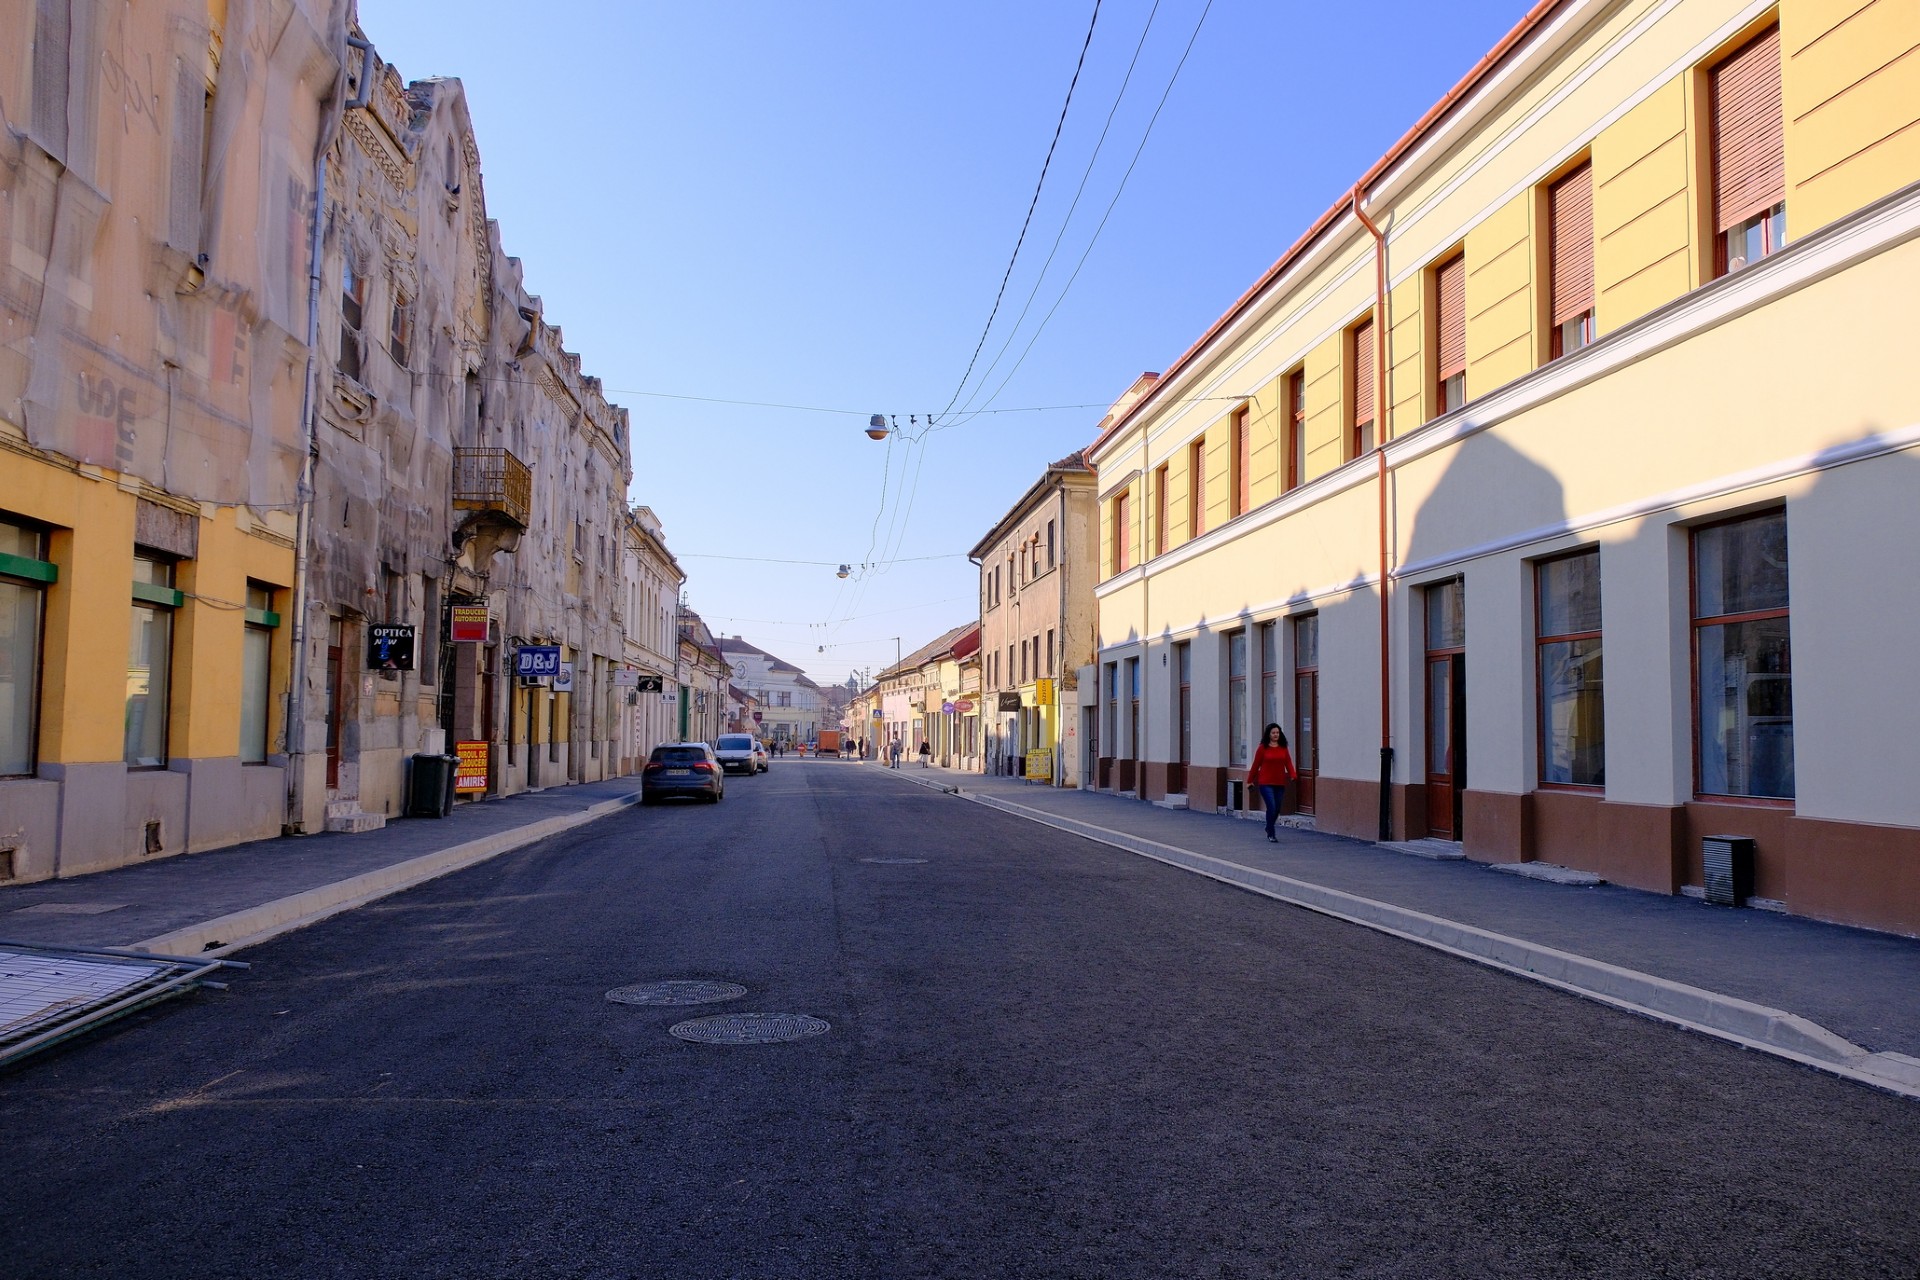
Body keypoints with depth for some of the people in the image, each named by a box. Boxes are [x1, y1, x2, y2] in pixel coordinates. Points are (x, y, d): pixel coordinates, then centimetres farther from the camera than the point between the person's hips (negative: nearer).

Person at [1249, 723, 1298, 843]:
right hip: (1266, 783, -4)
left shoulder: (1283, 748, 6)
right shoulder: (1262, 748, -4)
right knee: (1272, 807, -12)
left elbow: (1288, 763, 0)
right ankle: (1271, 834, 0)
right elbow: (1256, 765, 1)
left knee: (1277, 809, 11)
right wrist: (1250, 780, 5)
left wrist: (1293, 775, -17)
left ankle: (1268, 828, 36)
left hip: (1280, 783, 4)